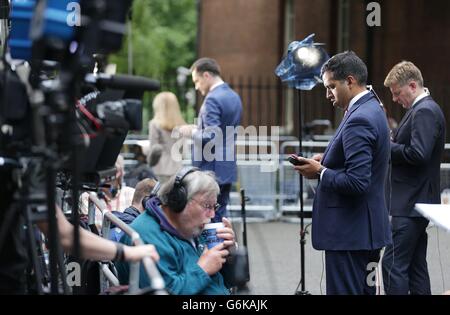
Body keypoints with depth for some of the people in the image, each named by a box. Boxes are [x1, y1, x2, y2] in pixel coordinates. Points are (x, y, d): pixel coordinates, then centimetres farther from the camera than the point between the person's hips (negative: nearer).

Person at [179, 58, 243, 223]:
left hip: (211, 170, -9)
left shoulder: (212, 99, -16)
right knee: (220, 217, 12)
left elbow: (210, 137, -23)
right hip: (228, 169, 9)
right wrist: (199, 129, 17)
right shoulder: (234, 97, 13)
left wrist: (191, 131, -7)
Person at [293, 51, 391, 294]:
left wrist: (320, 172, -12)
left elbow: (357, 182, -25)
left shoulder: (359, 120, -19)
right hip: (366, 228, 10)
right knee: (364, 290, 14)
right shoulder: (371, 109, 13)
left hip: (350, 232, -10)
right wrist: (328, 161, 10)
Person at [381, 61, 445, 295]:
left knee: (393, 264, -11)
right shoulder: (421, 109, 17)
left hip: (411, 204, -11)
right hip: (416, 203, 11)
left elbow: (418, 154, -25)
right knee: (415, 265, 13)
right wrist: (392, 142, 5)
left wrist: (388, 147, -12)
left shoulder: (425, 112, -15)